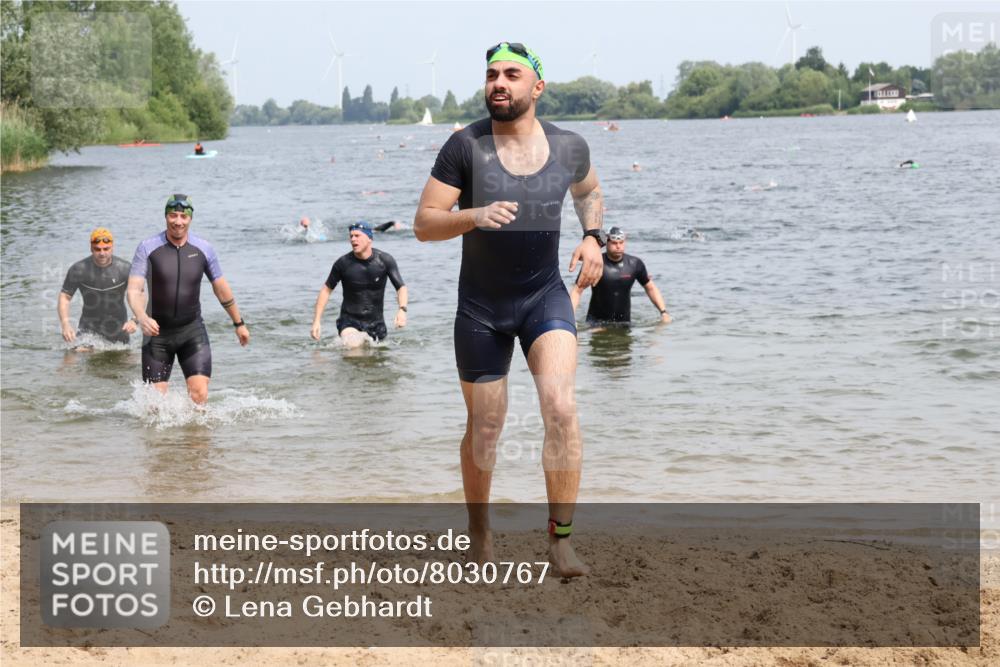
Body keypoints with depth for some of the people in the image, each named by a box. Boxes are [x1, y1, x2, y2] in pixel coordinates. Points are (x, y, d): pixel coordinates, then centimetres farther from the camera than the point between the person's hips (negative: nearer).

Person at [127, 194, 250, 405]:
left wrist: (239, 323, 19)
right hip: (158, 332, -1)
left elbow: (221, 288, 11)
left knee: (199, 393, -15)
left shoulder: (203, 249, -1)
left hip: (192, 331, 1)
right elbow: (134, 289, -14)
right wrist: (142, 318, -34)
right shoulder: (148, 248, -7)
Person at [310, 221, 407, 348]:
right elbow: (327, 289, 2)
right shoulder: (343, 263, -9)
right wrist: (317, 320, -3)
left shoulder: (385, 260, -8)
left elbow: (401, 287, -8)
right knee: (353, 347, -30)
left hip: (375, 322, 3)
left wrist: (402, 309, -29)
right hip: (349, 320, -3)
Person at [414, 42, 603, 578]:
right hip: (480, 306, -1)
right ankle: (478, 527, 36)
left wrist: (592, 238, 3)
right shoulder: (465, 146, -12)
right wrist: (474, 216, -30)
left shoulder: (568, 147, -3)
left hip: (545, 297, 1)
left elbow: (588, 191, 21)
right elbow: (423, 224, -12)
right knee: (484, 428, 10)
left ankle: (561, 539, -13)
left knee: (561, 407, -21)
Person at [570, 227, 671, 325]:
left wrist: (663, 312, 3)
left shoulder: (634, 264, 0)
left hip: (624, 321, 4)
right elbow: (577, 291, -7)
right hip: (596, 321, -3)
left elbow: (650, 288, 12)